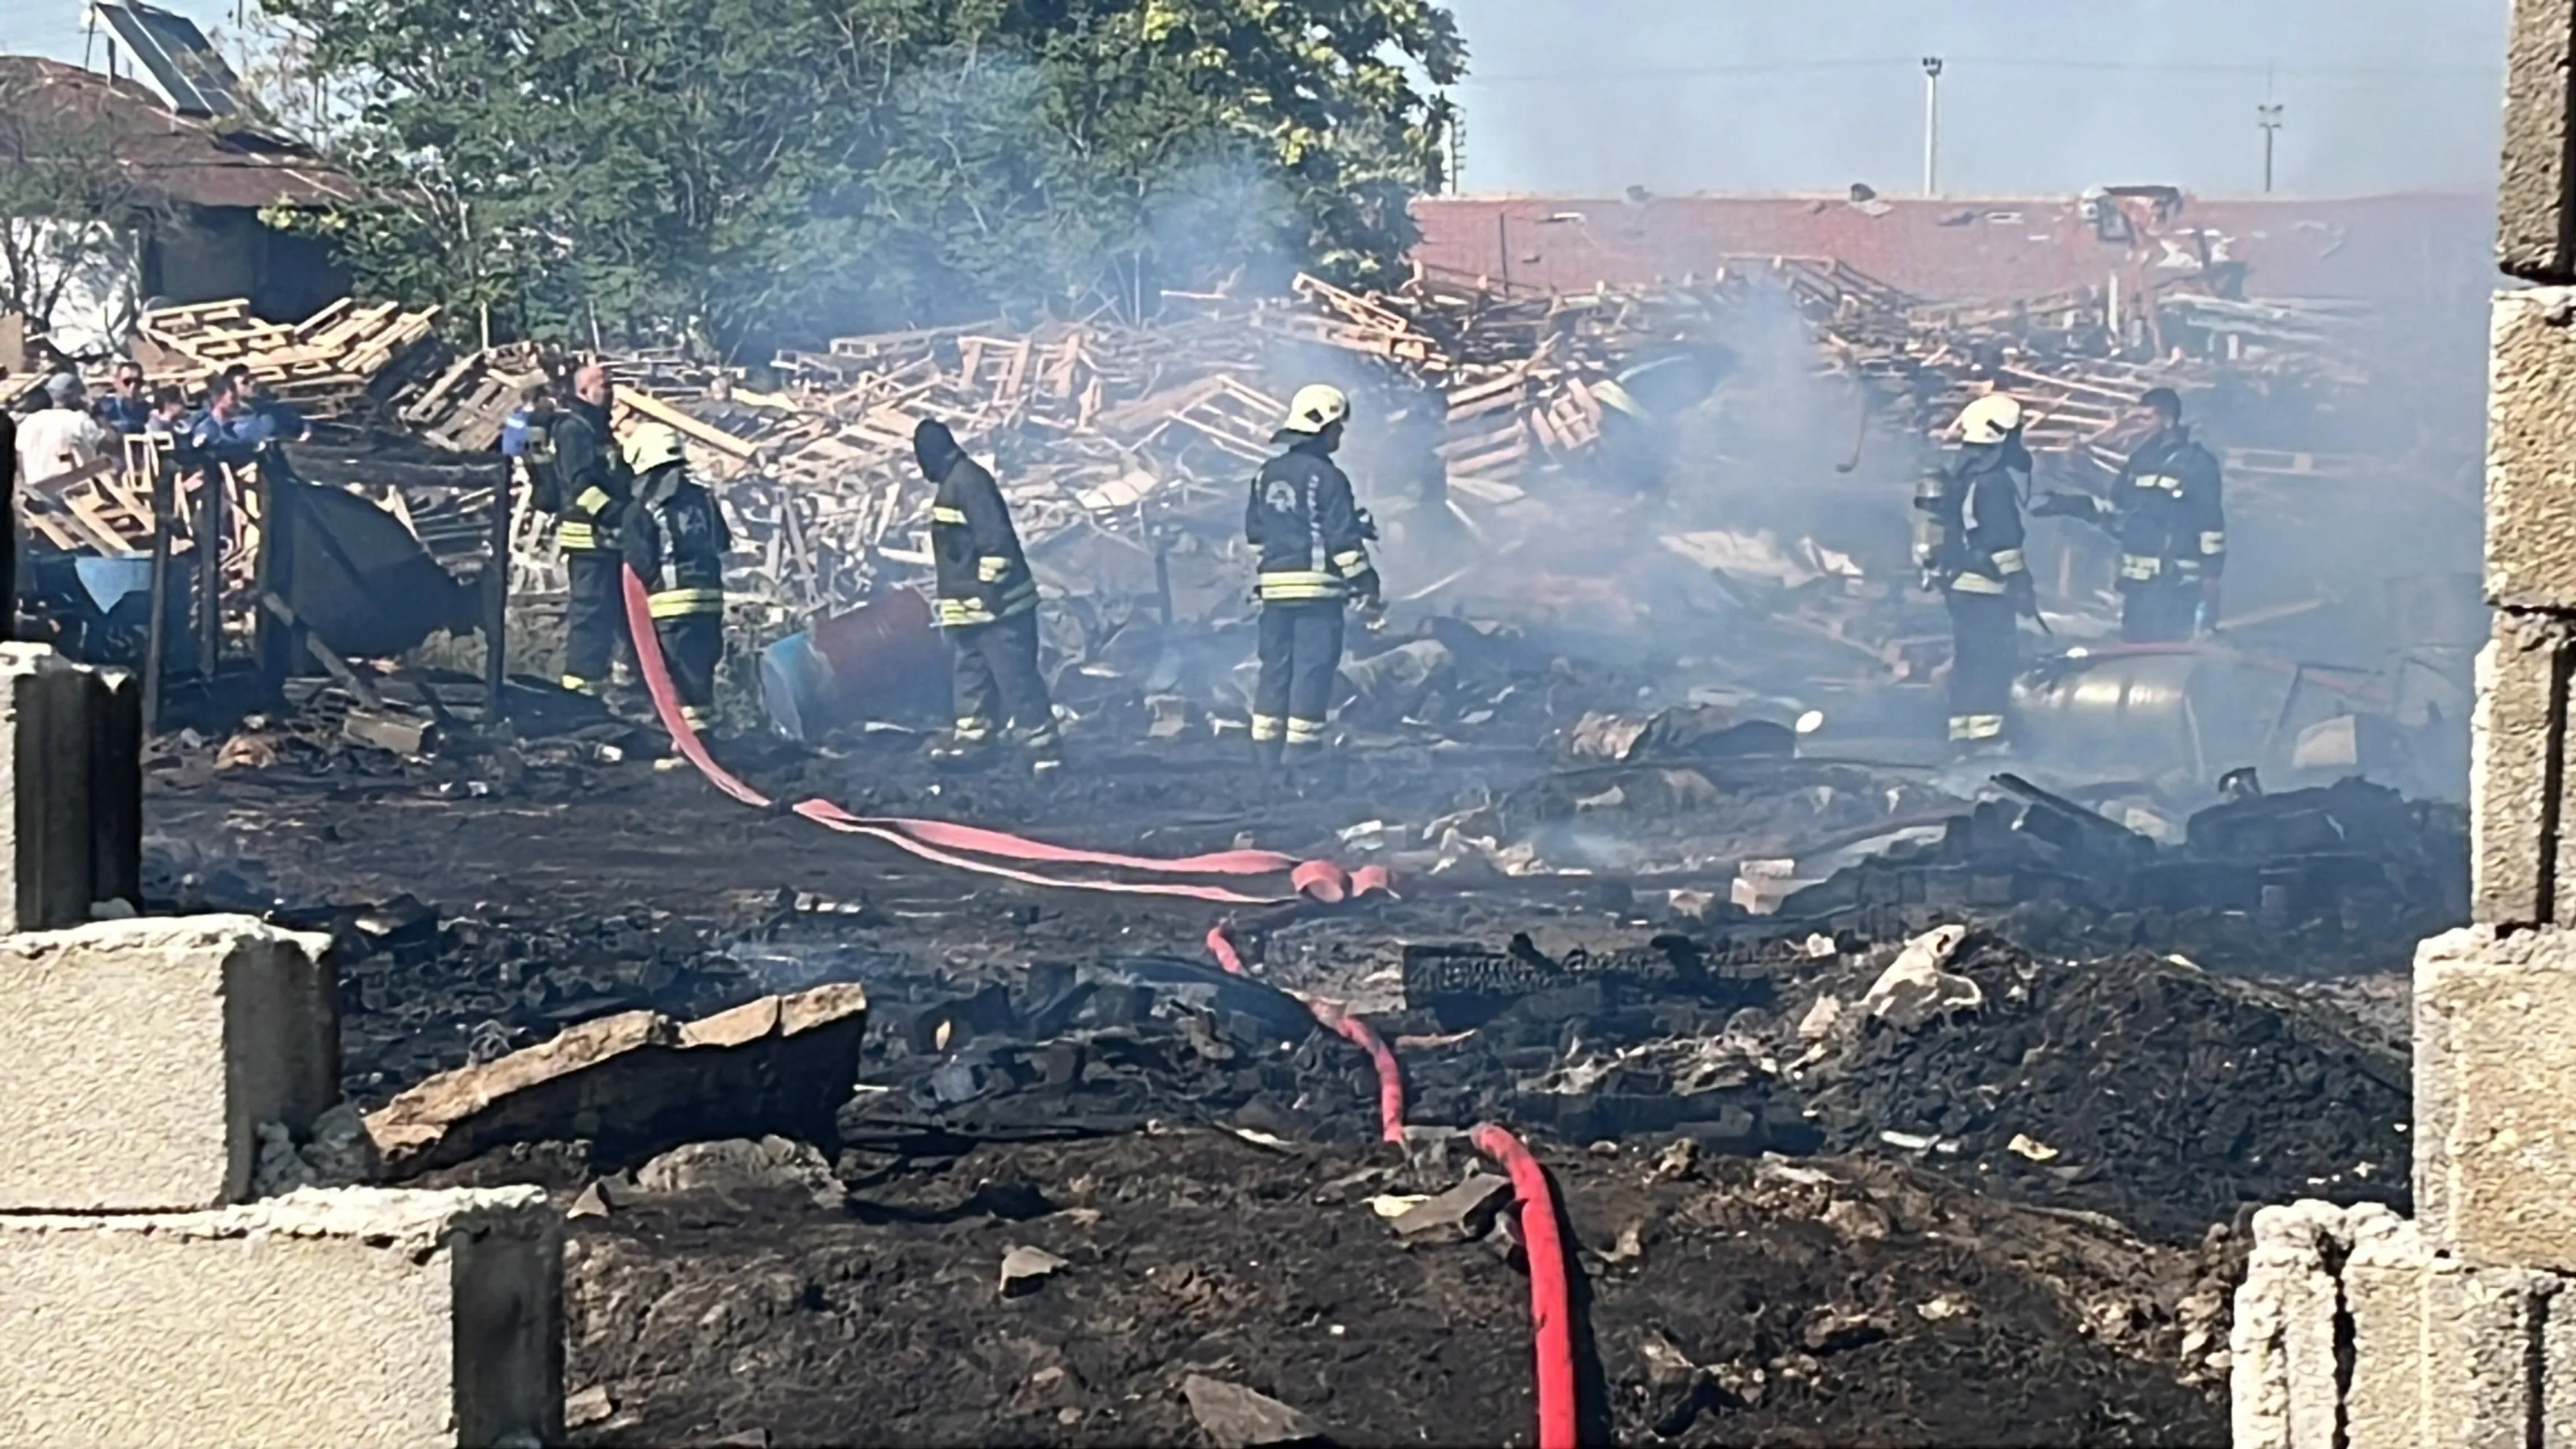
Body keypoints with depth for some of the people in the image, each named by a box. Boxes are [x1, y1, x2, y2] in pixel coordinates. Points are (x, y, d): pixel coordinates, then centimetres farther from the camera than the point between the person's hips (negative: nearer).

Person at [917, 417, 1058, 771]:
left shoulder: (968, 481, -16)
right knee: (973, 674, 17)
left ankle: (1042, 747, -12)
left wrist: (990, 587, -22)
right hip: (972, 607, 11)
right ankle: (970, 739, 26)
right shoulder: (952, 483, 17)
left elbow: (995, 537, -22)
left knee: (1016, 677, -11)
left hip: (994, 604, -11)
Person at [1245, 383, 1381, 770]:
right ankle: (1301, 752, -5)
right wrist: (1367, 586, -8)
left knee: (1275, 668, 11)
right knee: (1313, 670, -3)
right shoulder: (1326, 477, -12)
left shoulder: (1267, 475, 10)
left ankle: (1265, 752, 12)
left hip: (1274, 586, 7)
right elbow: (1344, 538, -13)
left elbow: (1254, 531, 17)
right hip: (1317, 587, -7)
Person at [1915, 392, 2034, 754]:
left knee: (1968, 659, 14)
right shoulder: (1995, 483, -17)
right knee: (1995, 658, -7)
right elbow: (2003, 540, -20)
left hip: (1955, 582, 9)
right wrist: (2020, 584, -15)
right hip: (1985, 587, -9)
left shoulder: (1953, 479, 12)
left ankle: (1962, 732, 16)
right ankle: (1985, 733, -12)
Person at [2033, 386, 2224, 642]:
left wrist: (2211, 575, -14)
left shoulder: (2197, 464, -7)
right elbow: (2116, 513, 20)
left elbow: (2212, 523, -10)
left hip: (2176, 585, -7)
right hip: (2137, 582, 7)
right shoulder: (2139, 461, 14)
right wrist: (2069, 505, 11)